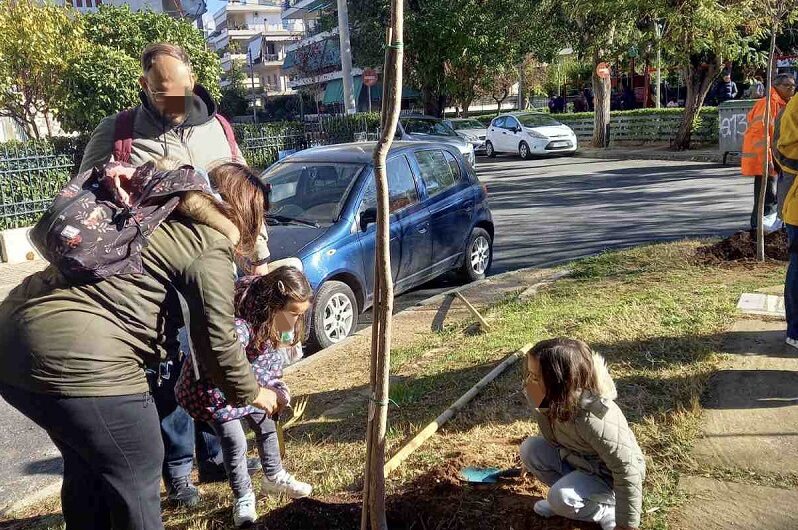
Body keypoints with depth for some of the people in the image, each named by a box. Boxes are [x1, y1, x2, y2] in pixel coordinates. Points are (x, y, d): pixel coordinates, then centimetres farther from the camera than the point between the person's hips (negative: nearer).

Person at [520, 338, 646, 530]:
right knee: (530, 449, -7)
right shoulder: (558, 401, -18)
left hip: (610, 476, -7)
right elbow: (554, 441, -1)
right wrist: (537, 406, -13)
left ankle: (608, 510, 0)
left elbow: (627, 472, -31)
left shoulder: (596, 420, -41)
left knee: (561, 498, -29)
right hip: (576, 460, 8)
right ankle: (568, 497, 8)